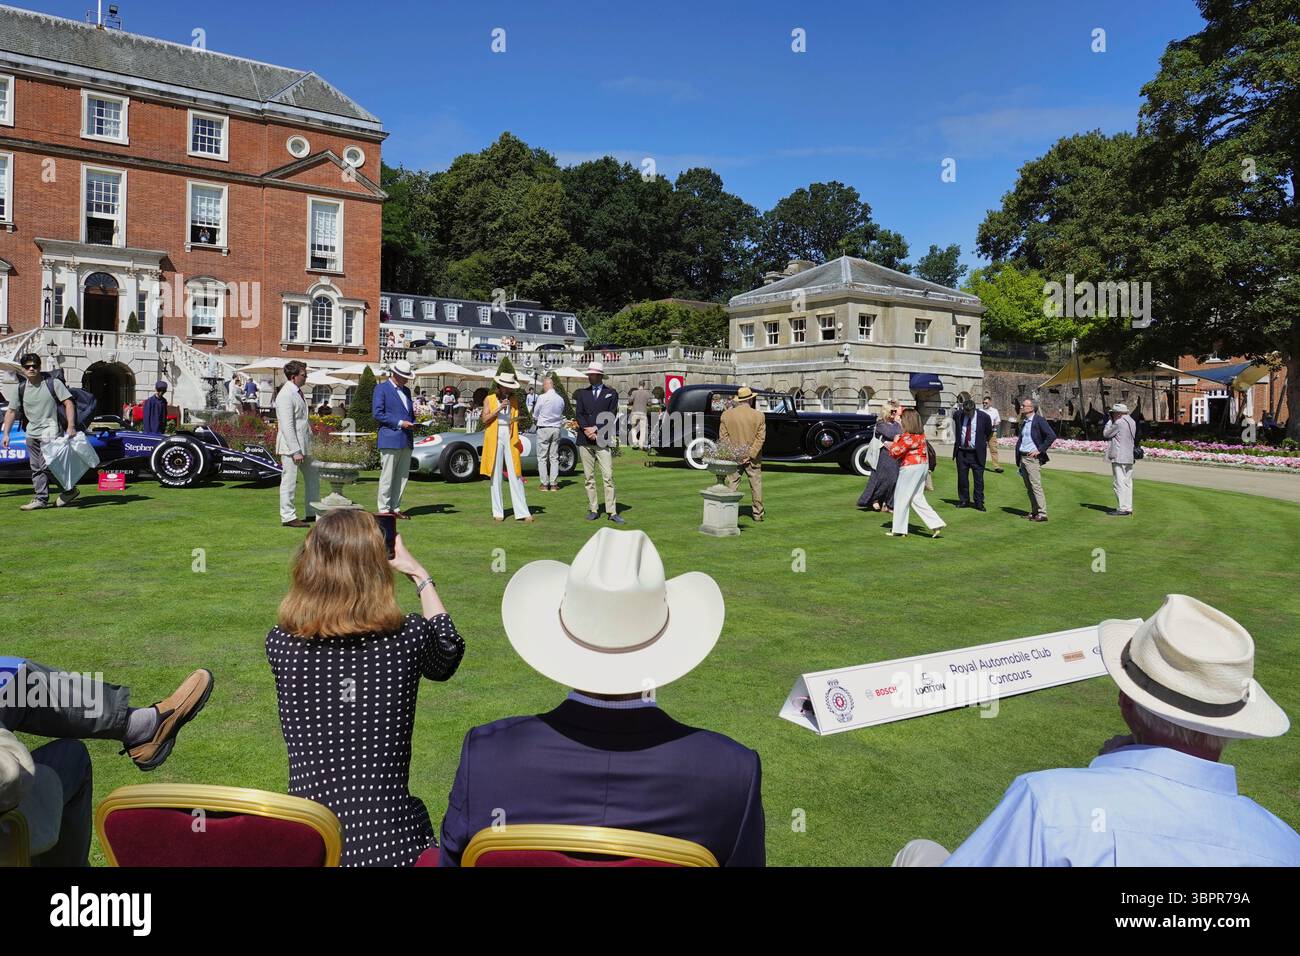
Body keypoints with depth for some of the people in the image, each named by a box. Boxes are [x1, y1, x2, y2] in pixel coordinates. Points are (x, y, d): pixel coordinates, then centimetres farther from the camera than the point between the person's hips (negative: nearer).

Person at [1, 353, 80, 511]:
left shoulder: (53, 383, -6)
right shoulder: (19, 388, 6)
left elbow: (69, 403, -9)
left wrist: (71, 426, -19)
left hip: (50, 432, -6)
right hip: (32, 434, 6)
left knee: (47, 465, -12)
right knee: (36, 468, 9)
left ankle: (69, 489, 2)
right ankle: (41, 499, 16)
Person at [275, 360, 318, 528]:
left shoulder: (298, 392, 13)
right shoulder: (286, 395, -16)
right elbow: (287, 426, -21)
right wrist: (296, 451, -22)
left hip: (303, 444, 10)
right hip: (291, 446, -10)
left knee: (313, 478, 15)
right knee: (289, 482, -1)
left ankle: (313, 513, 24)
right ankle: (288, 517, 6)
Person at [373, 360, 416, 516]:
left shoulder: (406, 391, 20)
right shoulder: (381, 389, -2)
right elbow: (377, 414, -10)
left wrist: (413, 423, 6)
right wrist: (400, 423, -15)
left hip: (407, 440, 7)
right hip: (390, 439, -7)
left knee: (402, 476, 7)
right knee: (387, 476, -4)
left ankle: (395, 507, 14)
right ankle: (383, 508, 2)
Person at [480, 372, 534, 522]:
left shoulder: (514, 400, 12)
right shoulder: (489, 400, 5)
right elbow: (485, 418, -4)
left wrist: (517, 419, -1)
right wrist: (498, 409, -14)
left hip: (510, 437, 2)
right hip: (495, 437, -2)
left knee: (515, 475, -2)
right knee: (496, 475, 2)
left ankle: (522, 512, -3)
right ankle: (498, 512, 8)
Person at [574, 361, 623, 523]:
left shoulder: (611, 393, 7)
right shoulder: (581, 393, 13)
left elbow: (611, 416, -1)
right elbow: (579, 414, 3)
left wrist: (596, 429, -11)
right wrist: (587, 431, -12)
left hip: (603, 440, -2)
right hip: (585, 441, 2)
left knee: (608, 477, -7)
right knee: (589, 477, 4)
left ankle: (612, 512, -6)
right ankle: (593, 510, 11)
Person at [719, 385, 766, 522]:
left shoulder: (726, 415, -3)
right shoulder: (759, 416, -6)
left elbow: (723, 437, -4)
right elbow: (760, 438, -10)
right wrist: (750, 455, -11)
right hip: (753, 459, 0)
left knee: (732, 484, 7)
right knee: (756, 484, 12)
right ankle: (758, 513, 17)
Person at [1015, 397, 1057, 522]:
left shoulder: (1039, 420, -10)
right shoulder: (1024, 422, 16)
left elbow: (1052, 436, -18)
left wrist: (1040, 450, -16)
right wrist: (1018, 459, 16)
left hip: (1033, 458, -8)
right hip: (1023, 457, 8)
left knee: (1036, 486, -10)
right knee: (1028, 487, 11)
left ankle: (1042, 514, -7)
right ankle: (1034, 512, 18)